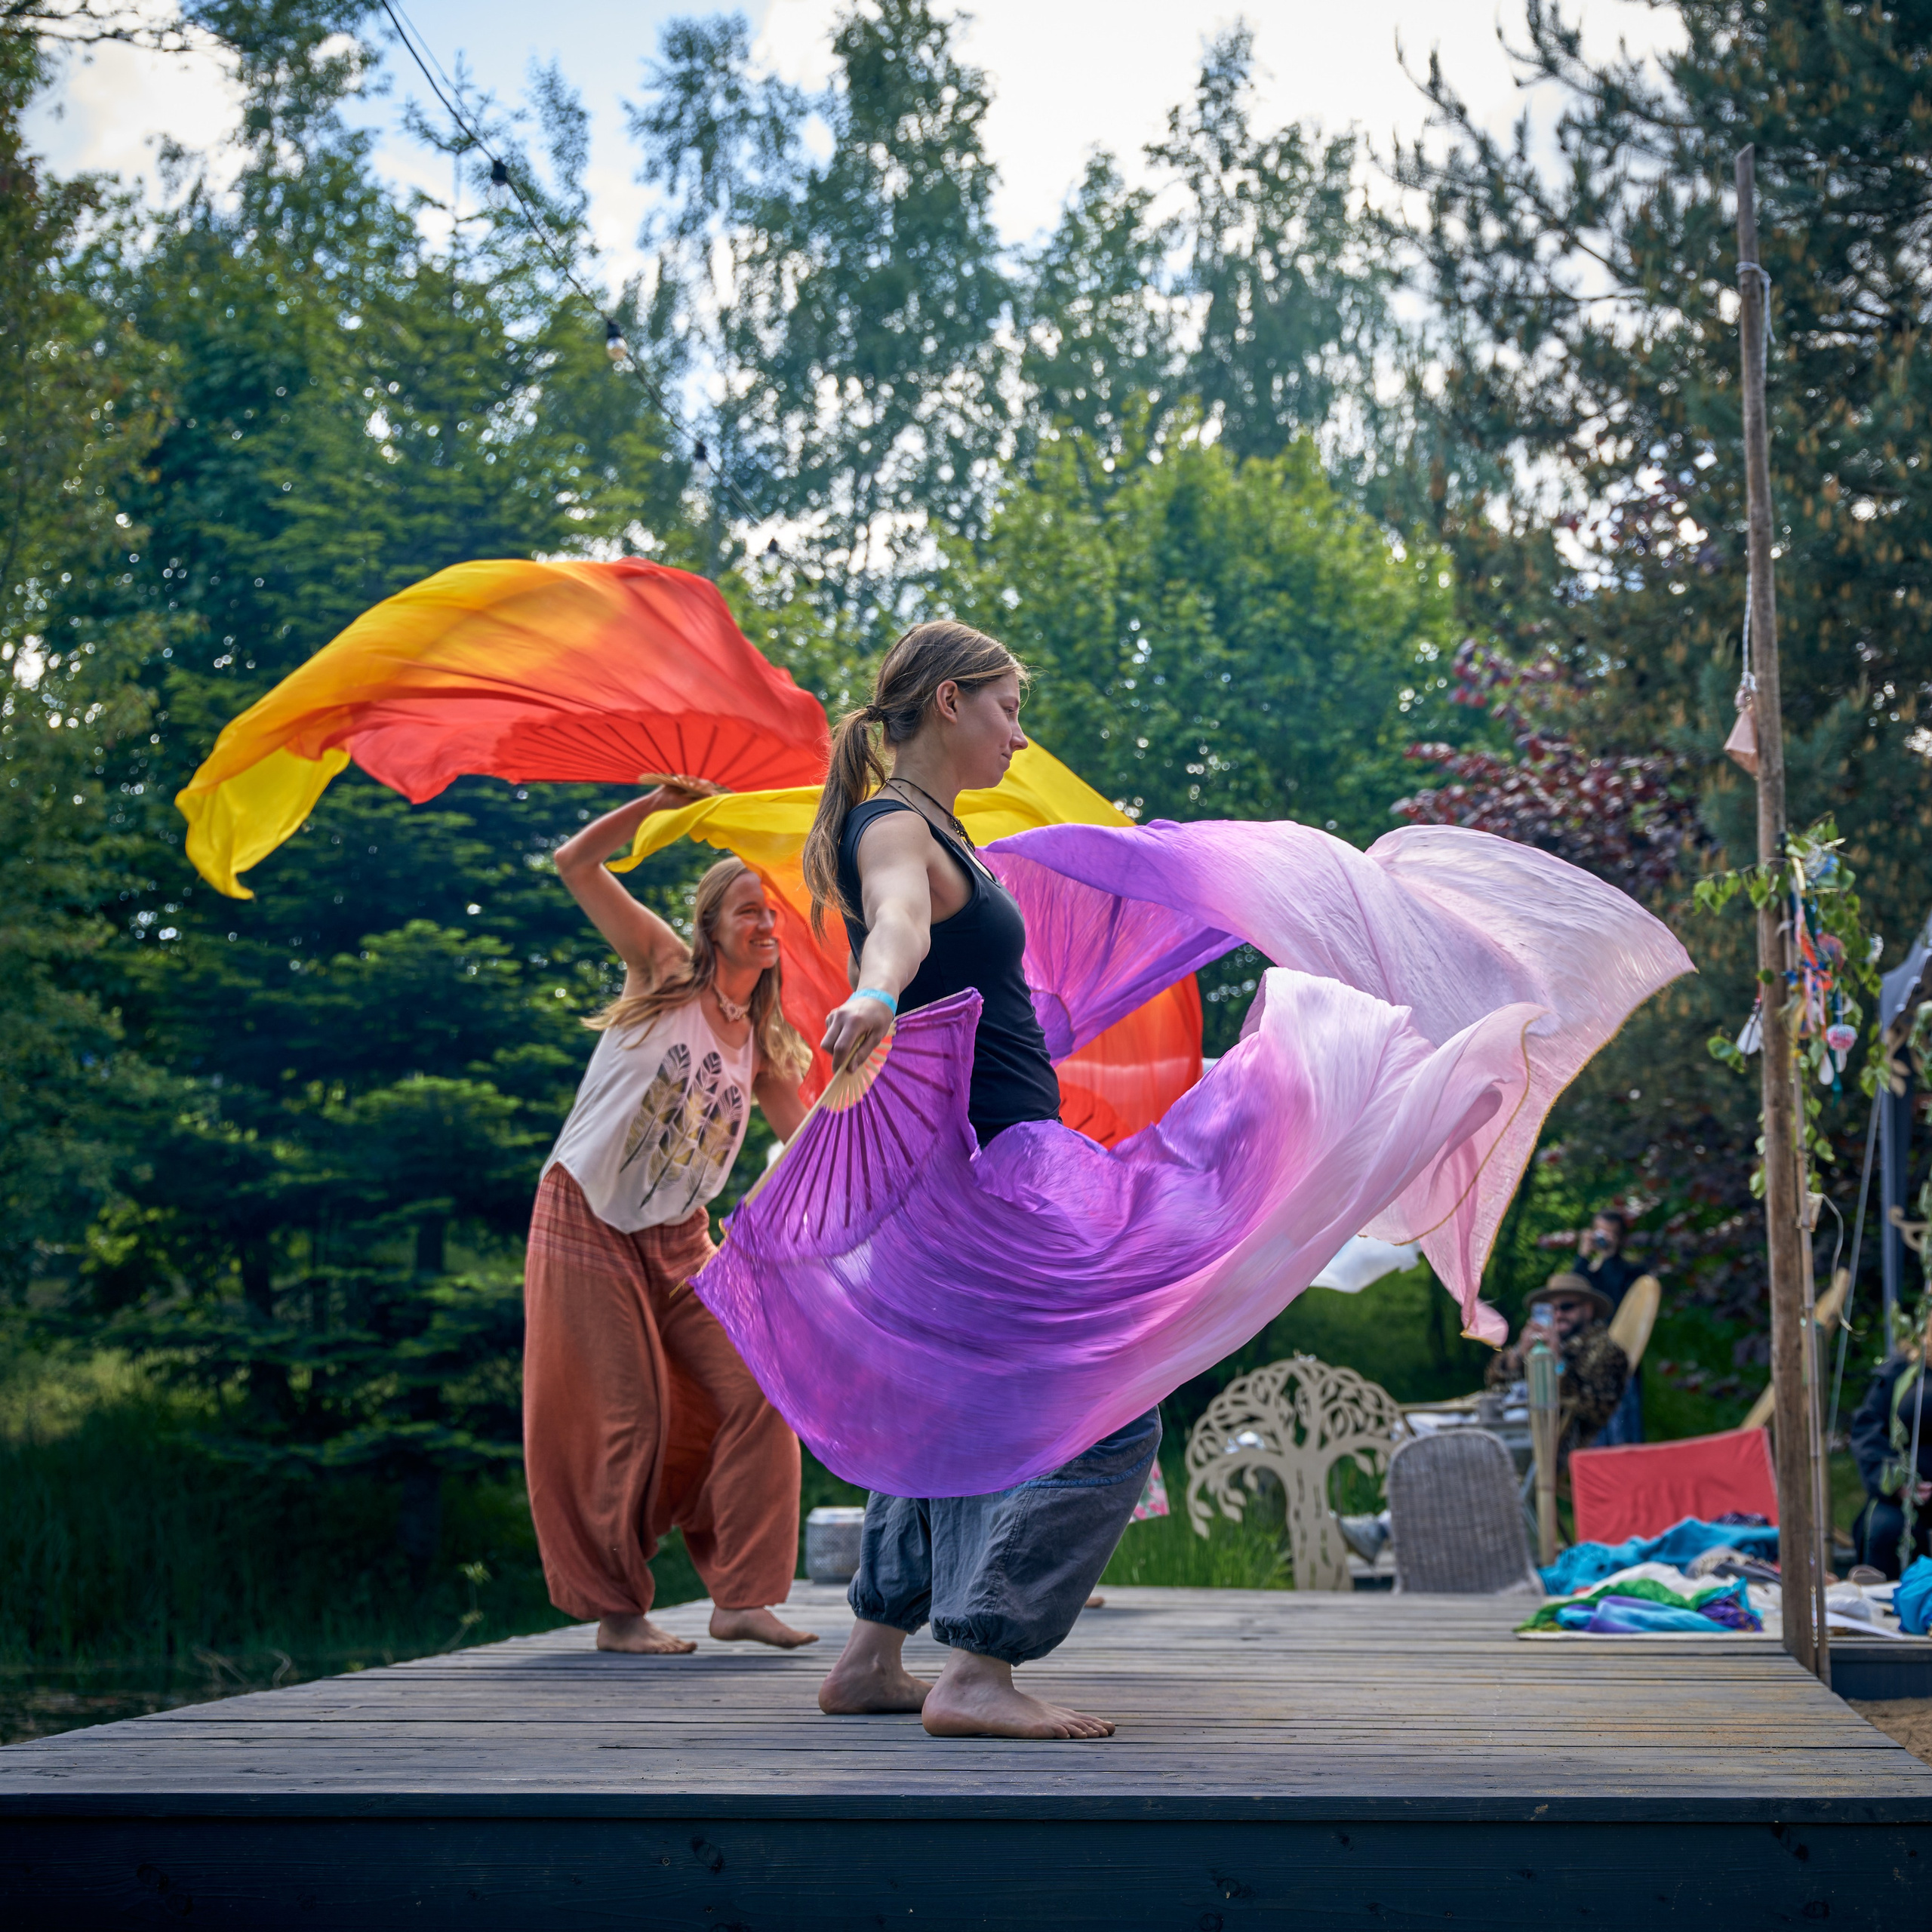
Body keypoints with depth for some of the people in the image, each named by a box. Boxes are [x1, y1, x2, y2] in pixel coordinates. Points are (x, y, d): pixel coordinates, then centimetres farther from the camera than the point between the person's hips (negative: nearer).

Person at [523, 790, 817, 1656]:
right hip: (588, 1219, -5)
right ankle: (616, 1610, 7)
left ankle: (743, 1598, -4)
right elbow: (576, 864, -8)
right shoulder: (663, 972, -2)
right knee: (627, 1418, -6)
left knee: (755, 1393, -8)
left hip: (677, 1236, 5)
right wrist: (660, 801, -14)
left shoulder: (762, 1046, 10)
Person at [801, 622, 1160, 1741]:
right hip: (983, 1165, -11)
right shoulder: (896, 827, -13)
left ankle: (874, 1663, 22)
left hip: (980, 1160, 11)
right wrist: (875, 995, -60)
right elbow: (898, 920, -38)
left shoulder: (930, 828, 17)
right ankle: (979, 1674, -18)